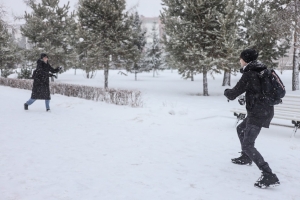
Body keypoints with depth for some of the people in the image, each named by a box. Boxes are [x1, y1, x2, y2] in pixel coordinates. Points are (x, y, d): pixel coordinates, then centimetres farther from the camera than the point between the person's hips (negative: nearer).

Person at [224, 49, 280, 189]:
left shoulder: (249, 75, -17)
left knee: (248, 145, -10)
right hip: (266, 110, 9)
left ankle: (269, 176, -15)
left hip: (258, 114, -9)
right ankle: (246, 158, 45)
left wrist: (226, 92, 7)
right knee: (241, 129, 29)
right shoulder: (262, 71, 8)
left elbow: (232, 95, -13)